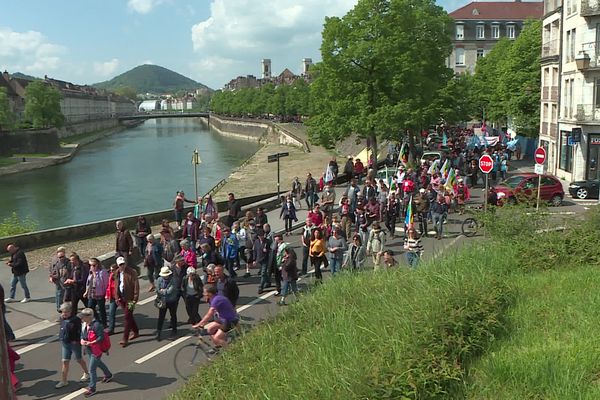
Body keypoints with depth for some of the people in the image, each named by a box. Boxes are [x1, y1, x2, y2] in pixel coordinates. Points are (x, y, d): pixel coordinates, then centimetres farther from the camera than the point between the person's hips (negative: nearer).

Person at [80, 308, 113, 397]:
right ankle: (108, 375, 53)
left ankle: (92, 389, 11)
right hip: (89, 349, 9)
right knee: (98, 363, 29)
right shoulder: (84, 324, -2)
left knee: (92, 369, -3)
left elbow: (101, 338, -26)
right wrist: (82, 340, -8)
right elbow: (82, 334, 13)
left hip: (96, 350, -9)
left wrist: (90, 343, -29)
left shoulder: (96, 325, -27)